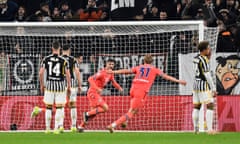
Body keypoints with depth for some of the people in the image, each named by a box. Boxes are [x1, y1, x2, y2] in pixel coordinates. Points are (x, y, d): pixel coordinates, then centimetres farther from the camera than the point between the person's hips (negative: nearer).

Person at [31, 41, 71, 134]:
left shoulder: (46, 59, 0)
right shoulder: (64, 61, -6)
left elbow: (41, 73, 0)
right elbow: (67, 74, -5)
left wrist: (42, 85, 12)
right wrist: (69, 86, 7)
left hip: (49, 84, 2)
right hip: (60, 84, -2)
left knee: (48, 107, 9)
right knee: (59, 107, 3)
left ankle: (47, 129, 13)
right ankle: (57, 128, -1)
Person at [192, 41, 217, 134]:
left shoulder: (196, 58, 10)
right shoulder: (204, 60, -15)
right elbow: (207, 75, -18)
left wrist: (208, 57, 14)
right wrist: (213, 89, -15)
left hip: (196, 84, 9)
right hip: (204, 85, -9)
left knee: (196, 107, 13)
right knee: (210, 106, -10)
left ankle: (196, 129, 15)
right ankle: (210, 129, -18)